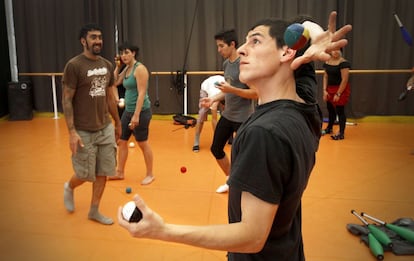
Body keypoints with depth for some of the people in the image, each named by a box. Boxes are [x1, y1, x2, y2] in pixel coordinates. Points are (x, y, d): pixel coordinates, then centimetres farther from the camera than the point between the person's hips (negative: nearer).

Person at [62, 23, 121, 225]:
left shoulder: (107, 65, 7)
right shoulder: (74, 65, -12)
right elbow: (66, 100, -12)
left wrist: (117, 123, 19)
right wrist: (72, 131, -18)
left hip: (106, 128, 6)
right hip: (84, 132, -5)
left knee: (103, 172, 8)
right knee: (85, 174, 5)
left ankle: (94, 211, 26)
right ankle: (69, 188, 39)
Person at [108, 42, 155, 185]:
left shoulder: (140, 68, -15)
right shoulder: (127, 69, 10)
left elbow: (142, 93, -21)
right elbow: (115, 82, 20)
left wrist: (136, 115, -24)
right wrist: (117, 66, 10)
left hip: (141, 111, -9)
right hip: (128, 110, 9)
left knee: (143, 143, 2)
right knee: (121, 141, 13)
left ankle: (150, 174, 17)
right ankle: (120, 172, 26)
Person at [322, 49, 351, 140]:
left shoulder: (343, 63, -16)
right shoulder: (327, 61, 4)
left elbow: (344, 80, -18)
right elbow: (325, 76, 7)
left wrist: (338, 94, -18)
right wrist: (325, 90, -1)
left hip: (341, 89, -6)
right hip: (330, 89, 6)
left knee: (340, 110, -2)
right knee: (330, 109, 18)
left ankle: (341, 133, 7)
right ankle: (329, 128, 37)